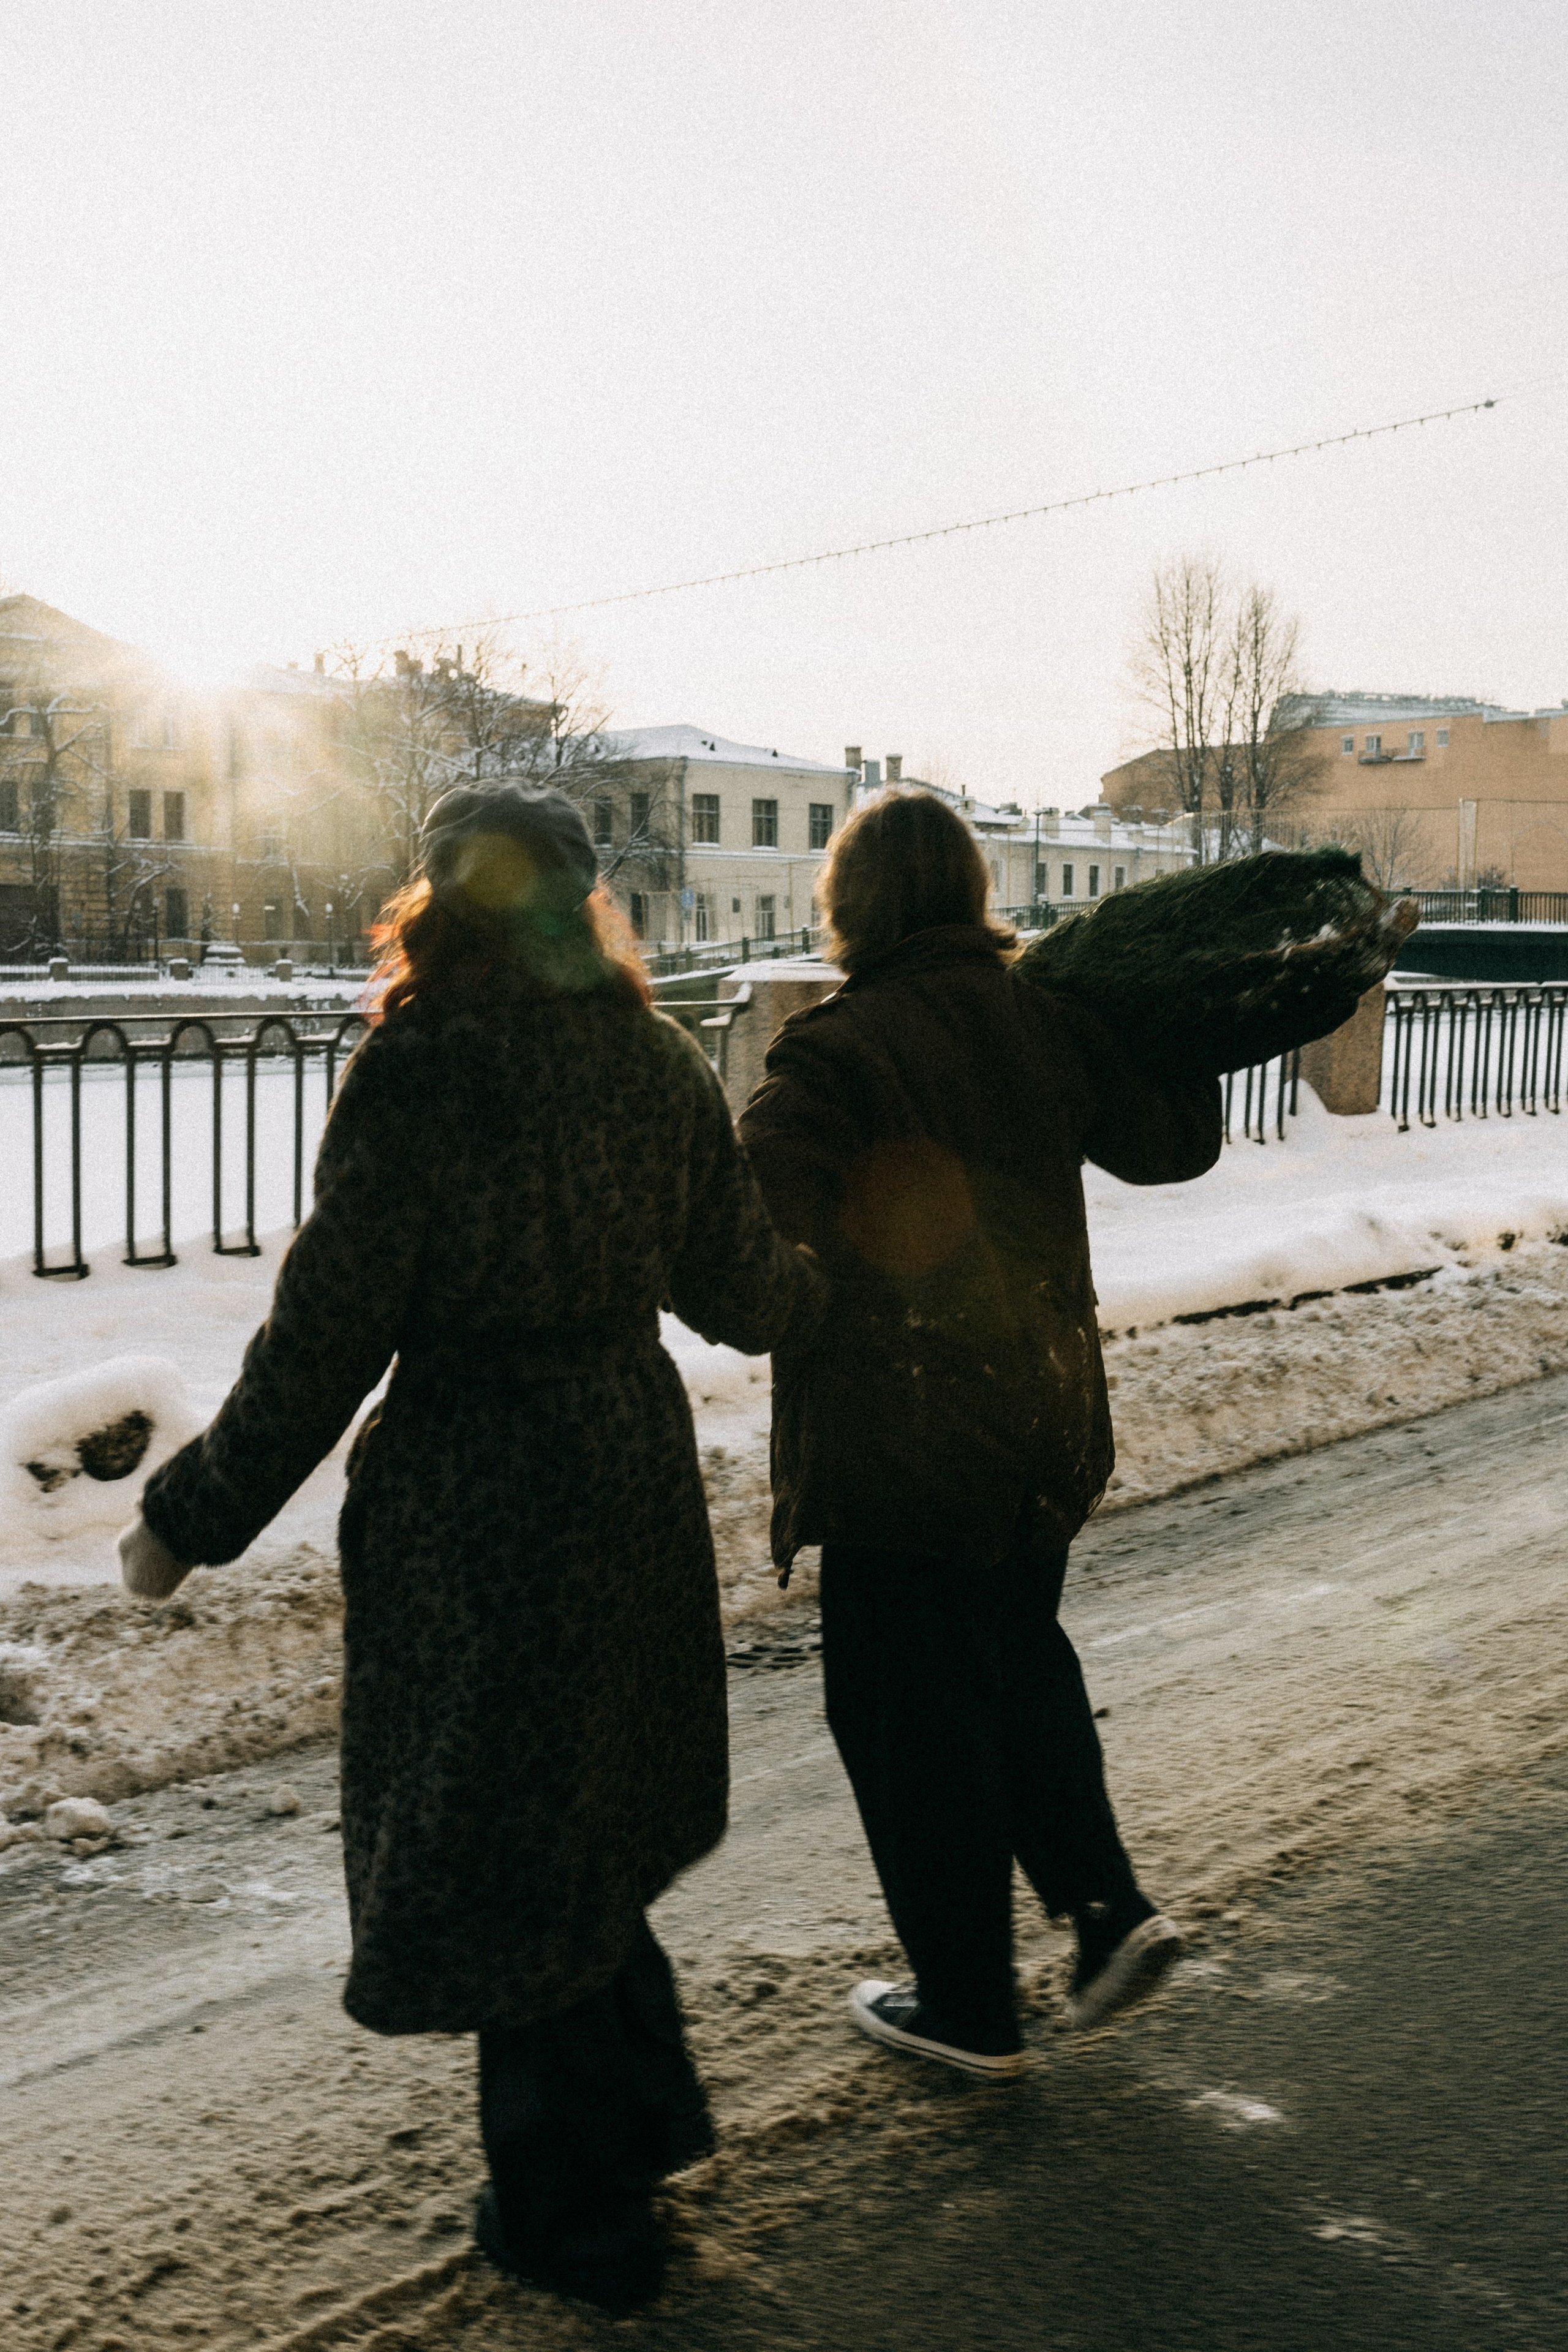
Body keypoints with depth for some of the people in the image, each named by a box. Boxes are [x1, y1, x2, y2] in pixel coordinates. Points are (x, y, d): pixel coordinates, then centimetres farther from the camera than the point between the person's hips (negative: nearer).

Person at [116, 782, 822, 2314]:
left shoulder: (417, 1069, -16)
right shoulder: (653, 1060, 1)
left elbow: (327, 1334, -16)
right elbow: (736, 1281, 7)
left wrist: (191, 1519, -5)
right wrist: (823, 1295, 31)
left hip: (471, 1496, -6)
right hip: (633, 1464, 6)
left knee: (496, 1852, 10)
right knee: (580, 1814, 25)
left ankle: (577, 2215, 25)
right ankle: (642, 2112, 40)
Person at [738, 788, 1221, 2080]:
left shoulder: (836, 1052, -18)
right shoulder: (1046, 1020, 1)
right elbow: (1175, 1138, 12)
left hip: (898, 1435, -6)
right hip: (1046, 1418, 7)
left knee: (914, 1711, 8)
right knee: (1020, 1657, 27)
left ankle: (971, 2009, 19)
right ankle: (1108, 1902, 18)